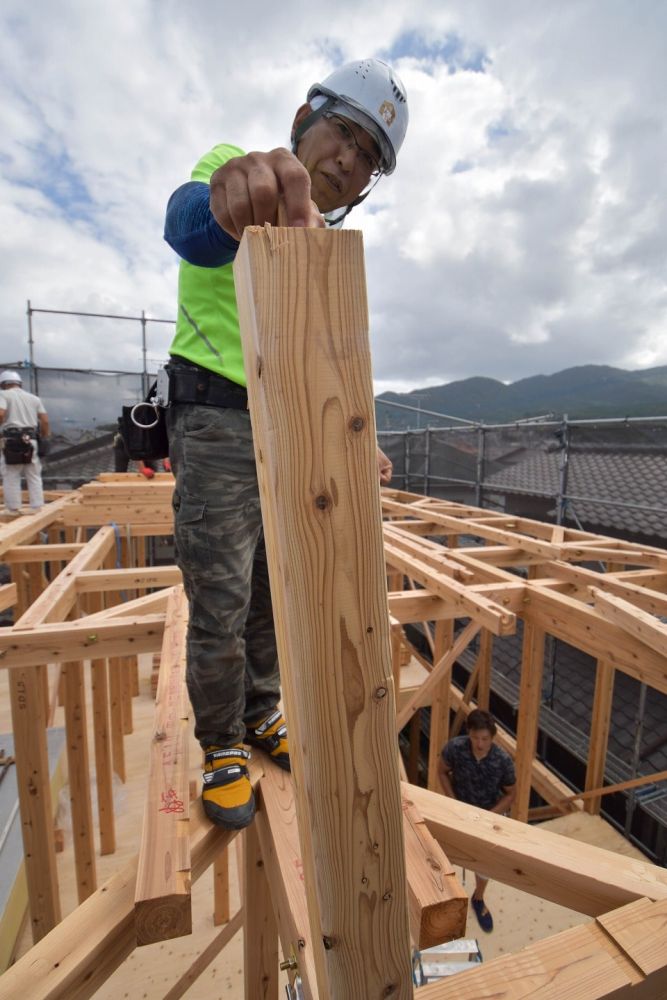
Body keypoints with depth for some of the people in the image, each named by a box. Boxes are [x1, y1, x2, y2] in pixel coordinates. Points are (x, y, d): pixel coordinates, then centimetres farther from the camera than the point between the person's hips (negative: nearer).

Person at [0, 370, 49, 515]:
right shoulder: (34, 398, 17)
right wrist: (44, 438, 20)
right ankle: (37, 508, 10)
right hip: (31, 440, 4)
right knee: (34, 477, 8)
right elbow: (45, 421, 10)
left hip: (12, 440, -4)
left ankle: (13, 509, 3)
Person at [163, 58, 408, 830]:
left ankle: (262, 715, 36)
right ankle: (222, 745, 24)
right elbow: (189, 223, -28)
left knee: (275, 599, 14)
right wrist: (230, 195, -51)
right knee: (220, 609, -2)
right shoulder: (229, 166, -1)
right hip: (218, 427, -6)